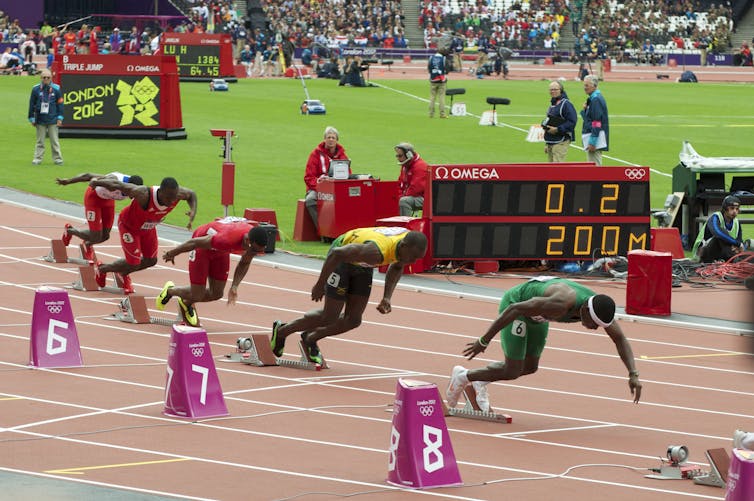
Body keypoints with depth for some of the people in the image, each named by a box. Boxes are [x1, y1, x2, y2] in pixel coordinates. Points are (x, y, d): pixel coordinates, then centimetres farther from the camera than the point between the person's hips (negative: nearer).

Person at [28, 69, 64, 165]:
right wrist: (32, 118, 4)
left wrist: (59, 118, 0)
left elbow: (60, 103, 5)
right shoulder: (36, 89, 0)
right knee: (40, 141, 5)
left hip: (52, 120, -1)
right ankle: (37, 158, 9)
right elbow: (31, 104, 6)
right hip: (40, 120, 1)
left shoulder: (56, 89, 0)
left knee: (55, 141, 2)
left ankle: (57, 158, 8)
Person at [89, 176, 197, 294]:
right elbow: (117, 184, -34)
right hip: (129, 226, -6)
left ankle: (124, 273, 43)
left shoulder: (178, 193, -28)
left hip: (148, 227, 6)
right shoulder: (144, 194, -44)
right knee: (133, 264, -5)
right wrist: (97, 182, -32)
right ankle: (102, 269, 24)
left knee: (151, 261, 13)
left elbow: (191, 194, -4)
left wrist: (193, 212, -21)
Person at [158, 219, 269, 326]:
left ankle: (186, 303, 37)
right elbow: (194, 242, -30)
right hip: (203, 245, -6)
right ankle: (169, 291, 29)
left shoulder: (256, 242, -25)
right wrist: (171, 254, -14)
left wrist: (234, 287, -14)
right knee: (197, 296, -4)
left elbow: (244, 264, -2)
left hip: (221, 251, 6)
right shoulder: (228, 239, -46)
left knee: (217, 294, 7)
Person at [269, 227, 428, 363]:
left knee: (353, 320, 3)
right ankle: (281, 331, 16)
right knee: (329, 318, -5)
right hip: (342, 258, -7)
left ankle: (310, 339, 26)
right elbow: (337, 254, -35)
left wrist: (387, 297, -5)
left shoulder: (411, 241, -18)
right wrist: (320, 285, -26)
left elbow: (396, 267, 5)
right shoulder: (375, 252, -43)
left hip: (362, 266, 7)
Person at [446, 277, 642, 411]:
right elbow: (515, 309, -37)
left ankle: (480, 380, 32)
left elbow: (621, 340, -9)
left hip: (536, 315, 7)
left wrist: (633, 374, -22)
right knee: (512, 372, -7)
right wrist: (484, 341, -33)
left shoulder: (600, 308, -21)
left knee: (529, 367, 13)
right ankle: (463, 378, 13)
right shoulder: (560, 304, -43)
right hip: (514, 302, -7)